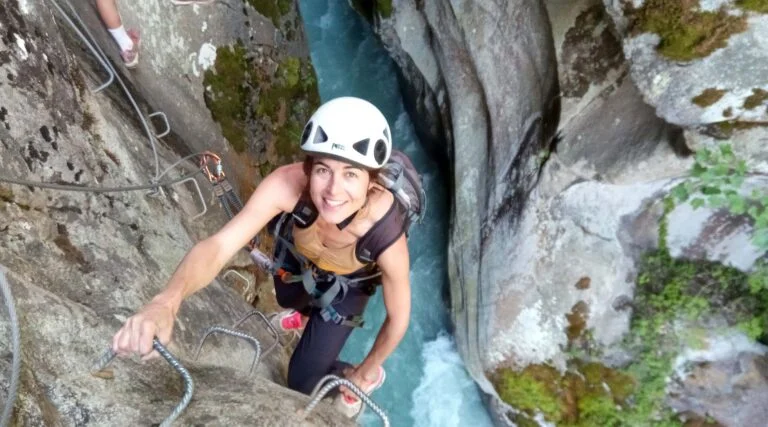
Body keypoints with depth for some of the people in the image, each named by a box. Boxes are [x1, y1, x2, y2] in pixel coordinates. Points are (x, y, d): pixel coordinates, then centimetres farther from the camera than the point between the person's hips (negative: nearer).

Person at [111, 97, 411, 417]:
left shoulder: (386, 236, -42)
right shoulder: (288, 184, -41)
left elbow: (398, 318, -24)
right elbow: (220, 245, -44)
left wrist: (366, 370, -7)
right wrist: (166, 302, -65)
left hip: (345, 288, -3)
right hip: (297, 258, 3)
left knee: (302, 381, 4)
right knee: (289, 300, 36)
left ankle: (370, 377, 35)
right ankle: (309, 311, 75)